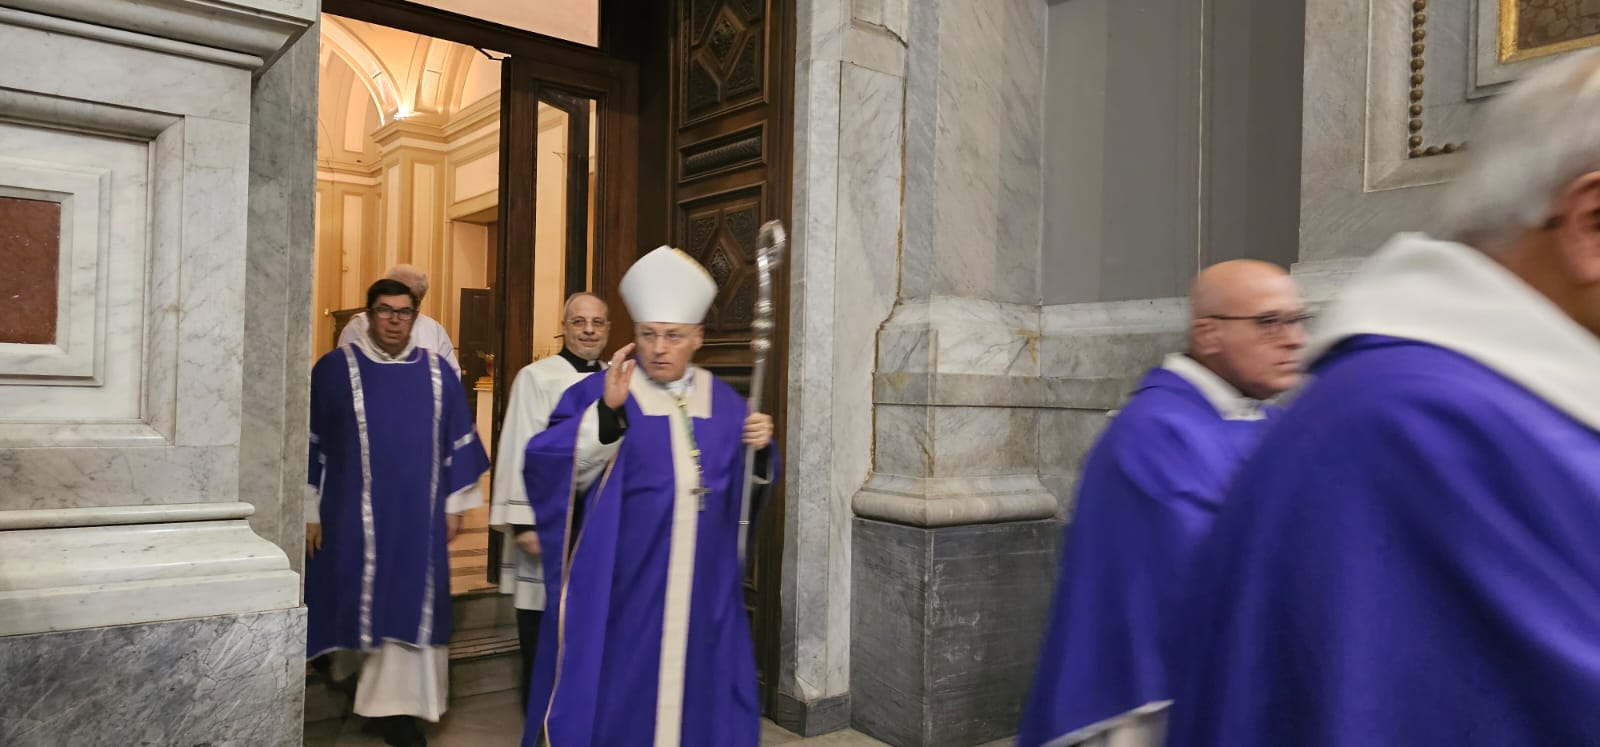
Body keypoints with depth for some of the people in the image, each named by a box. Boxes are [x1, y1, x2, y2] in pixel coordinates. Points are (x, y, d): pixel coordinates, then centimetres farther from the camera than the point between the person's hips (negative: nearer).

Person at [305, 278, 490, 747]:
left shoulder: (437, 372, 3)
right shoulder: (334, 369, -2)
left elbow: (457, 440, 8)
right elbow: (312, 445, 0)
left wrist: (455, 505, 6)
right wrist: (310, 512, -2)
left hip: (417, 515, 1)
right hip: (352, 513, -1)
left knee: (408, 606, 3)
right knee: (355, 599, 10)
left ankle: (394, 707, 12)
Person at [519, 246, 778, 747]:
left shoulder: (724, 401, 7)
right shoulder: (597, 392, -5)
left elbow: (752, 484, 12)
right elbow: (550, 468, -17)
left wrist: (760, 449, -9)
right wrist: (608, 410, -28)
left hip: (703, 589, 4)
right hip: (622, 586, -3)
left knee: (697, 688, 13)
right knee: (613, 695, 5)